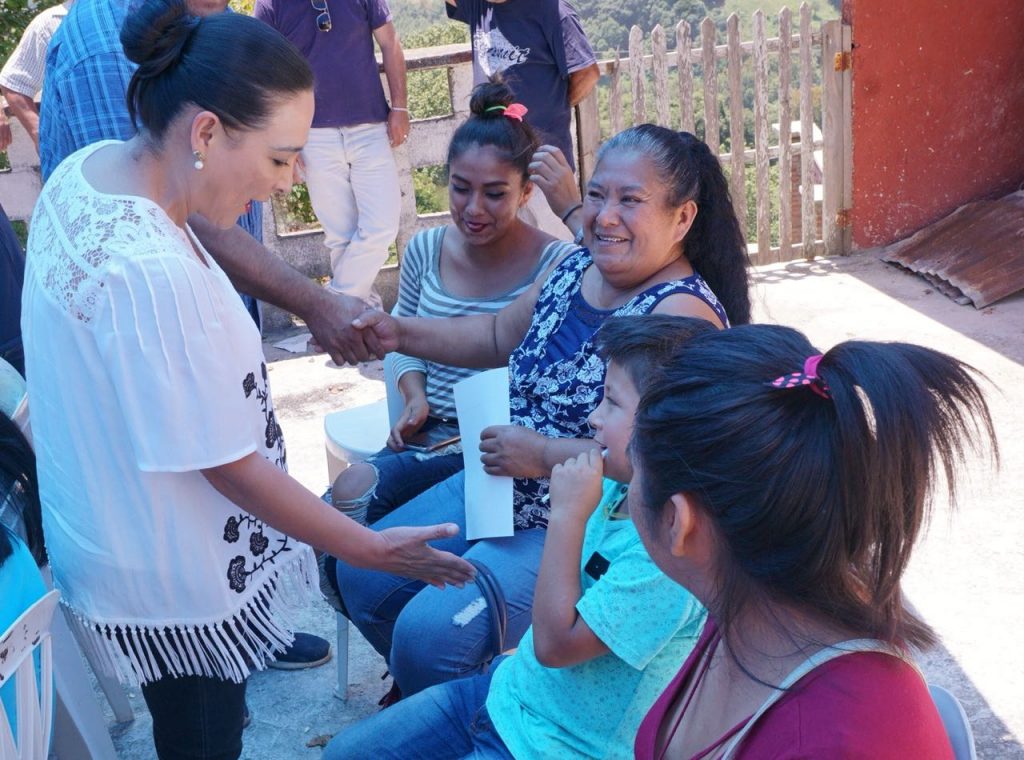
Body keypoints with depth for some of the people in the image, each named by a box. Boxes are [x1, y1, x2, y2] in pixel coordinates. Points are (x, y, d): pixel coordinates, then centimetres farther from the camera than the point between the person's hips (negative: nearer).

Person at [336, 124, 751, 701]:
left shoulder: (681, 313, -23)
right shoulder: (575, 269, 4)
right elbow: (500, 336, 19)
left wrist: (544, 453, -26)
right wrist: (400, 333, 7)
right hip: (505, 486, 9)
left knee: (430, 630, -20)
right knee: (364, 575, 10)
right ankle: (428, 693, 35)